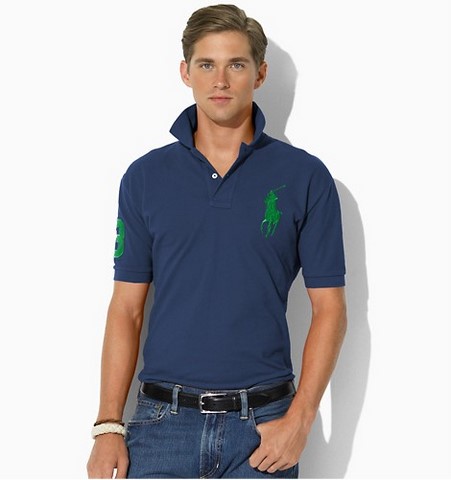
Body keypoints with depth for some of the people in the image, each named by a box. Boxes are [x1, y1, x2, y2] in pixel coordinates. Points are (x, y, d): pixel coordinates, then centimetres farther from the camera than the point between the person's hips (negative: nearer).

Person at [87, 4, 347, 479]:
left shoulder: (305, 176, 0)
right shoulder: (145, 177, 5)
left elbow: (329, 308, 0)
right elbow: (126, 308, 5)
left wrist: (299, 420, -9)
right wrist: (108, 425, -2)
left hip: (263, 424, -1)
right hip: (162, 421, 1)